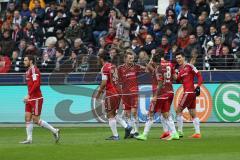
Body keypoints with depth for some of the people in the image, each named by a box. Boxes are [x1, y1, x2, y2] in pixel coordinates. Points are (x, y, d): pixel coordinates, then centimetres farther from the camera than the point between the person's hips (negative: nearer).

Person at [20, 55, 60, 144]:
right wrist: (28, 97, 18)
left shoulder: (34, 70, -14)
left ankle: (54, 131, 4)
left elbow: (36, 84, -24)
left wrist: (29, 95, -25)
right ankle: (29, 139, 4)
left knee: (36, 120, -6)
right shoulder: (29, 70, 16)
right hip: (30, 99, 9)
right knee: (27, 118, 3)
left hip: (36, 99, -9)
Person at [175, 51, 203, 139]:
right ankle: (197, 133, 9)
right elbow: (178, 80, 8)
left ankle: (180, 132, -3)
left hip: (189, 92, -9)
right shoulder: (180, 69, 16)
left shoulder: (189, 66, -8)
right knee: (193, 113, 8)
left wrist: (198, 86, -18)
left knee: (178, 110, -6)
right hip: (189, 93, 9)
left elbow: (199, 76, -9)